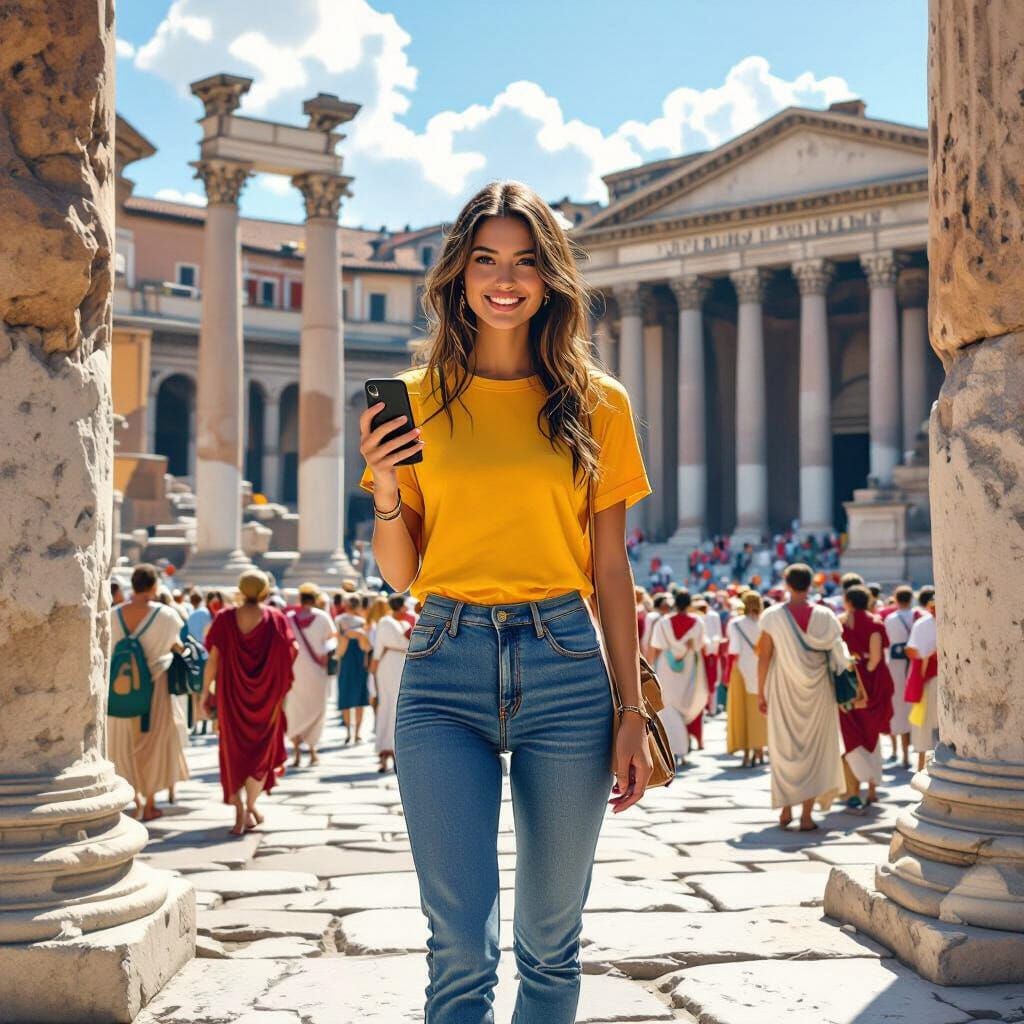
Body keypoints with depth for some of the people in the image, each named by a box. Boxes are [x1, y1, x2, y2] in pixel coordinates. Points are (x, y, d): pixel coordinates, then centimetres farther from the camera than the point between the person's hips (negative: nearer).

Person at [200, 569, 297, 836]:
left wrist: (206, 691, 0)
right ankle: (250, 806, 15)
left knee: (234, 750, 12)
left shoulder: (225, 619, -6)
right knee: (262, 748, 18)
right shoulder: (276, 619, -7)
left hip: (232, 694, 0)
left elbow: (213, 659, -9)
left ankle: (240, 811, 3)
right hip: (266, 696, 0)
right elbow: (292, 653, -6)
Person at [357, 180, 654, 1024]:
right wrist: (384, 492, -9)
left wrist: (632, 714, 3)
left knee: (551, 943, 10)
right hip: (446, 672, 0)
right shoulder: (420, 400, 7)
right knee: (463, 947, -6)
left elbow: (611, 570, 8)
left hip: (564, 668, 1)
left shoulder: (597, 403, 7)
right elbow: (401, 573, 10)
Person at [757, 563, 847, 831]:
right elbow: (840, 656, -5)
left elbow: (764, 657, -6)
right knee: (814, 749, 7)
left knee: (784, 748, 14)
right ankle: (807, 815, 3)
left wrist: (761, 692, 2)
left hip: (783, 691, 0)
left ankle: (786, 810, 18)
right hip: (817, 691, 0)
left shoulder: (773, 616, -7)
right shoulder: (824, 615, -5)